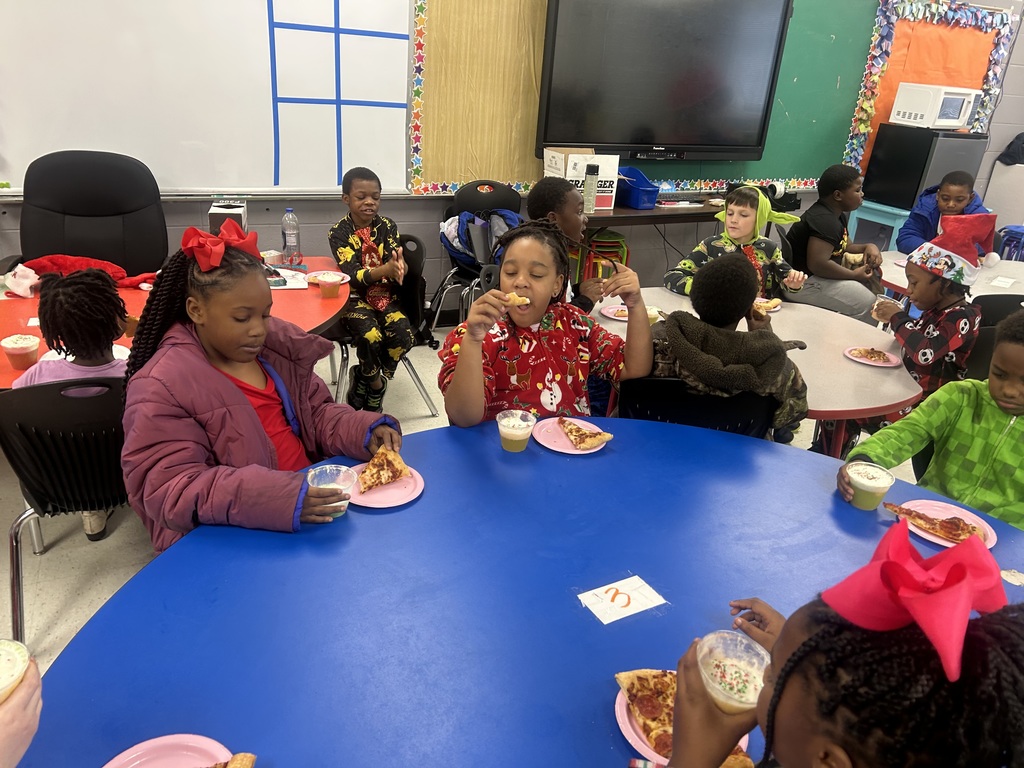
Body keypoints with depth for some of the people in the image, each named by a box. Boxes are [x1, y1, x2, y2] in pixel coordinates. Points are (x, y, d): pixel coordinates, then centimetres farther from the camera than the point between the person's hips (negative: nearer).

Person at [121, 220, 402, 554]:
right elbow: (169, 491, -20)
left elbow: (317, 414, 11)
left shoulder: (277, 343, 5)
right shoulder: (162, 389, -14)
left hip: (308, 493, 7)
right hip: (231, 537, -7)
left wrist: (366, 431, -10)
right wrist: (273, 498, -33)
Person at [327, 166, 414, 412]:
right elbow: (354, 276, -18)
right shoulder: (339, 232, -7)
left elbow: (395, 262, -8)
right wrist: (385, 269, -37)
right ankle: (376, 384, 3)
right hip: (355, 297, -3)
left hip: (386, 295, 3)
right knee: (371, 337, -30)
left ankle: (362, 379, 3)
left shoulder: (387, 226, 3)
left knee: (404, 335, -23)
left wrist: (399, 266, -35)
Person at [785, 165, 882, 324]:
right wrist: (854, 275, -19)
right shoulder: (824, 221, -23)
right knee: (865, 302, -17)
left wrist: (868, 246, 3)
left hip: (817, 275, 11)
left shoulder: (836, 215, 11)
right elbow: (818, 264, -33)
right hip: (803, 283, -11)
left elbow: (845, 247, 24)